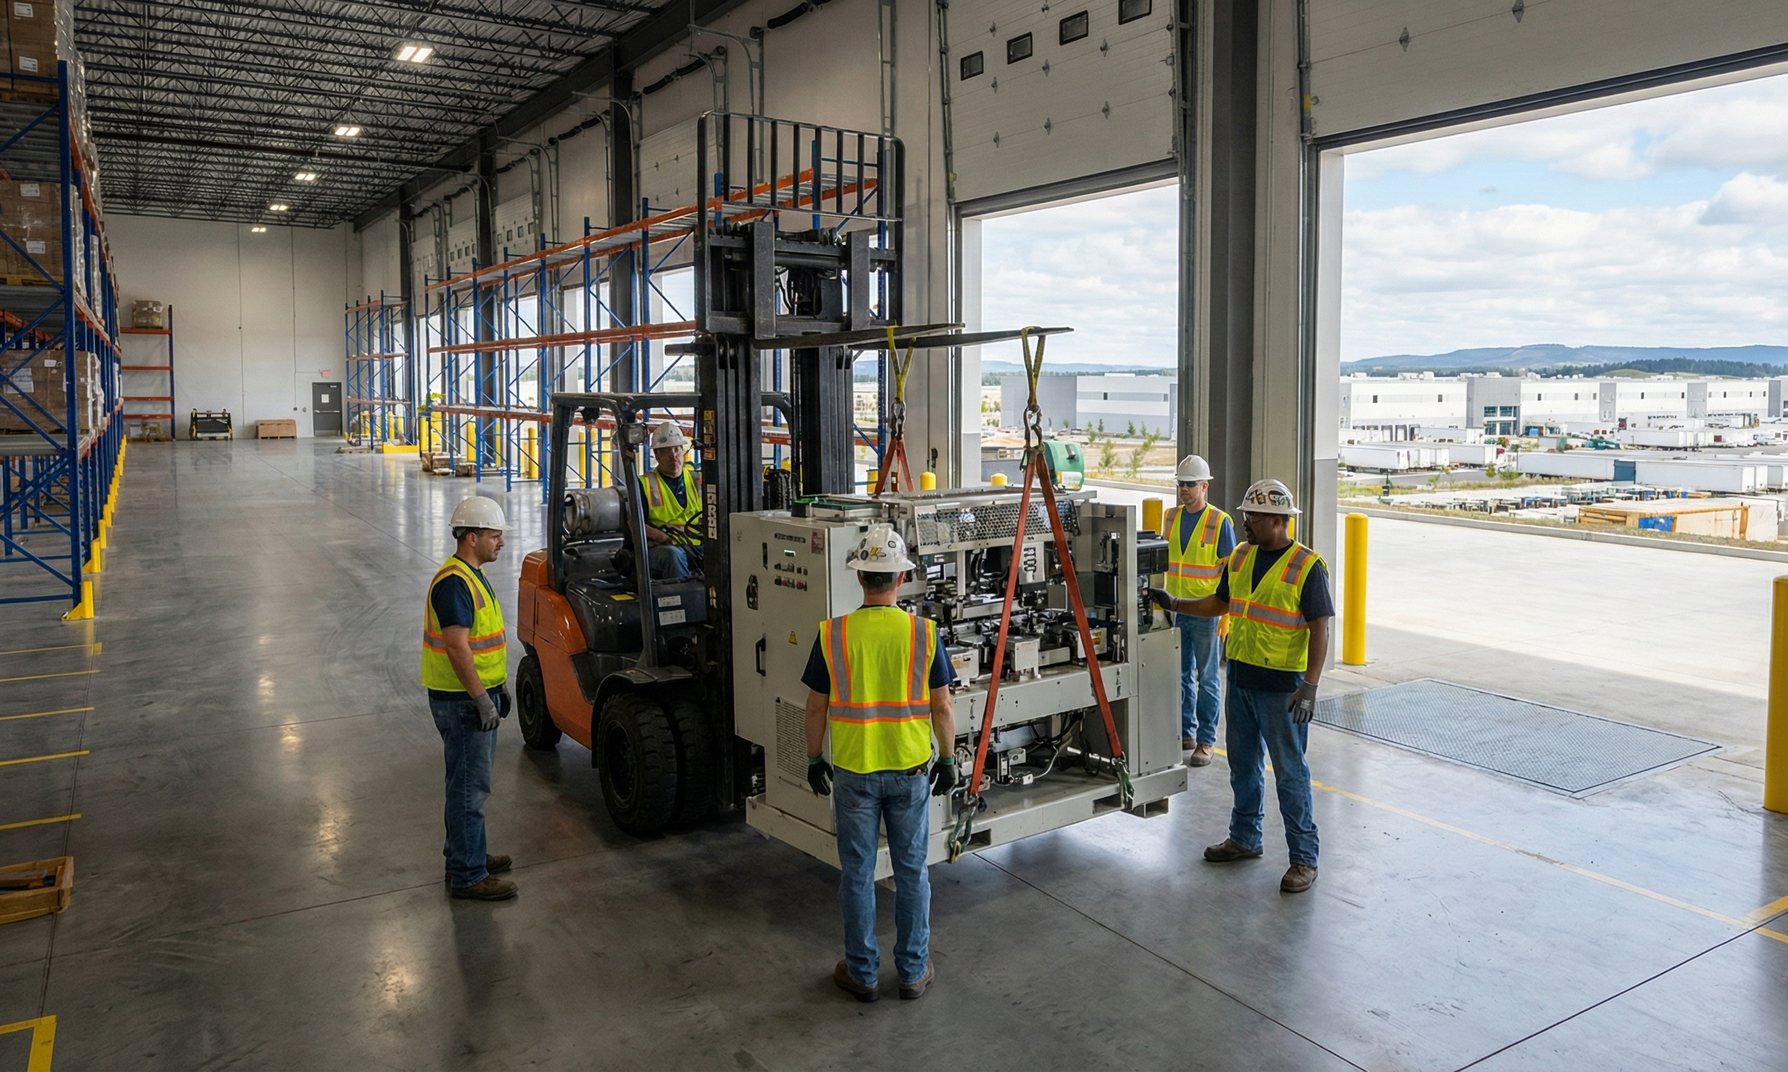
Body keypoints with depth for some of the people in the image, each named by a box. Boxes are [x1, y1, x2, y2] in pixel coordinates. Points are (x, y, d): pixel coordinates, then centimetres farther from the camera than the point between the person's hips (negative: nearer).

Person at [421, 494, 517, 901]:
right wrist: (482, 699, -23)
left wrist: (499, 684, 20)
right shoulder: (454, 582, -21)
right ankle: (467, 876, 5)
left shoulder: (472, 576, 13)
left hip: (477, 693, 11)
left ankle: (464, 853, 32)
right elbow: (457, 646, -26)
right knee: (469, 786, -3)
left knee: (470, 781, 19)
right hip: (462, 701, -11)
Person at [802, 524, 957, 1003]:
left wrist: (814, 758, 11)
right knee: (912, 871, 14)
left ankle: (862, 973, 23)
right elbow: (941, 705, -4)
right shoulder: (924, 633, -10)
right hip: (910, 769, 1)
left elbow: (817, 707, -3)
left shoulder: (832, 635, -10)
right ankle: (913, 972, 24)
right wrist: (948, 758, 9)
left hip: (853, 770, 0)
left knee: (858, 874, 12)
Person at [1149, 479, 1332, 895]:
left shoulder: (1307, 566, -13)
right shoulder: (1240, 557, 7)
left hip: (1281, 687, -7)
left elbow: (1319, 629, -15)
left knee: (1289, 771, -1)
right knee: (1243, 763, 17)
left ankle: (1304, 857, 10)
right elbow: (1220, 602, 21)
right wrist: (1174, 604, 13)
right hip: (1240, 677, 7)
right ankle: (1245, 839, 33)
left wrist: (1310, 686, -23)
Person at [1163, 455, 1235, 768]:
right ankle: (1186, 733, 24)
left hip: (1206, 613, -5)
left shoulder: (1220, 522, -8)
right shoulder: (1171, 517, 8)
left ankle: (1206, 741, 11)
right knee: (1180, 676, 12)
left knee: (1207, 678, 3)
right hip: (1174, 610, 5)